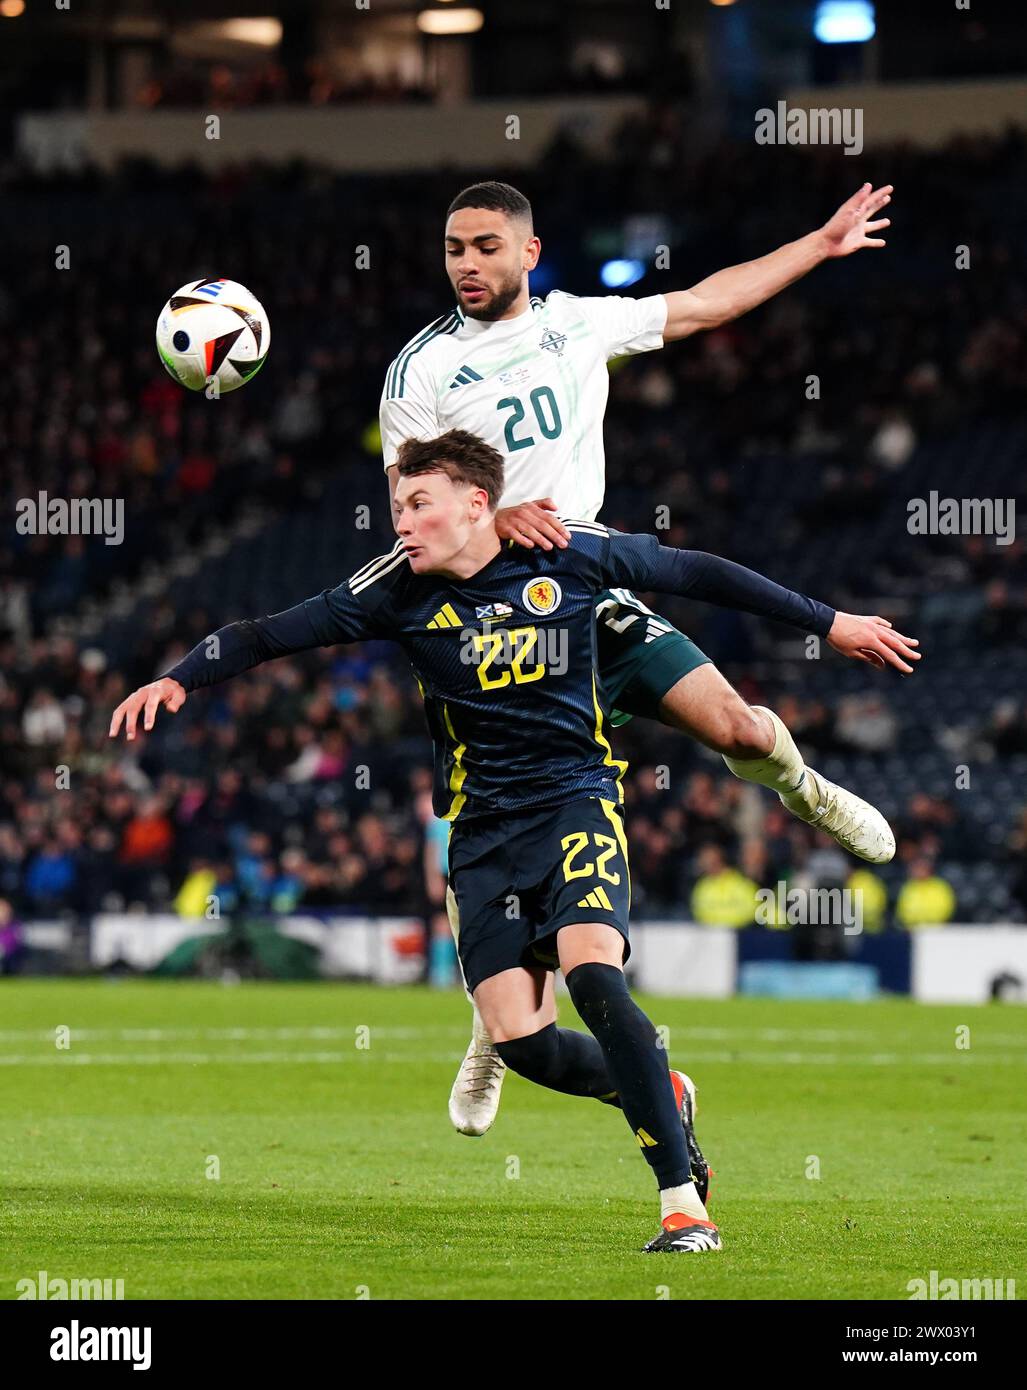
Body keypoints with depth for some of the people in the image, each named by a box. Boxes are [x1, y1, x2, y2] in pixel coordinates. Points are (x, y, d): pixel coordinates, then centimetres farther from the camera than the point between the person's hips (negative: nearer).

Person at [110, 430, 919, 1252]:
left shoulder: (569, 554, -5)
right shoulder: (400, 590, -3)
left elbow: (694, 574, 7)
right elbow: (272, 635, -1)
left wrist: (828, 623, 13)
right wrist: (178, 679, -16)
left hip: (576, 800, -2)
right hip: (484, 832, 3)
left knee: (592, 975, -26)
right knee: (520, 1040, -9)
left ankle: (684, 1202, -22)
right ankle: (664, 1099, 23)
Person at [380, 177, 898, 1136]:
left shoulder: (578, 323, 6)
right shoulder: (423, 367, -6)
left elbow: (704, 304, 17)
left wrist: (821, 245, 21)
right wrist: (493, 518, -31)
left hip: (597, 599, 3)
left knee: (737, 731, -7)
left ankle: (798, 788, 31)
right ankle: (493, 1033, 10)